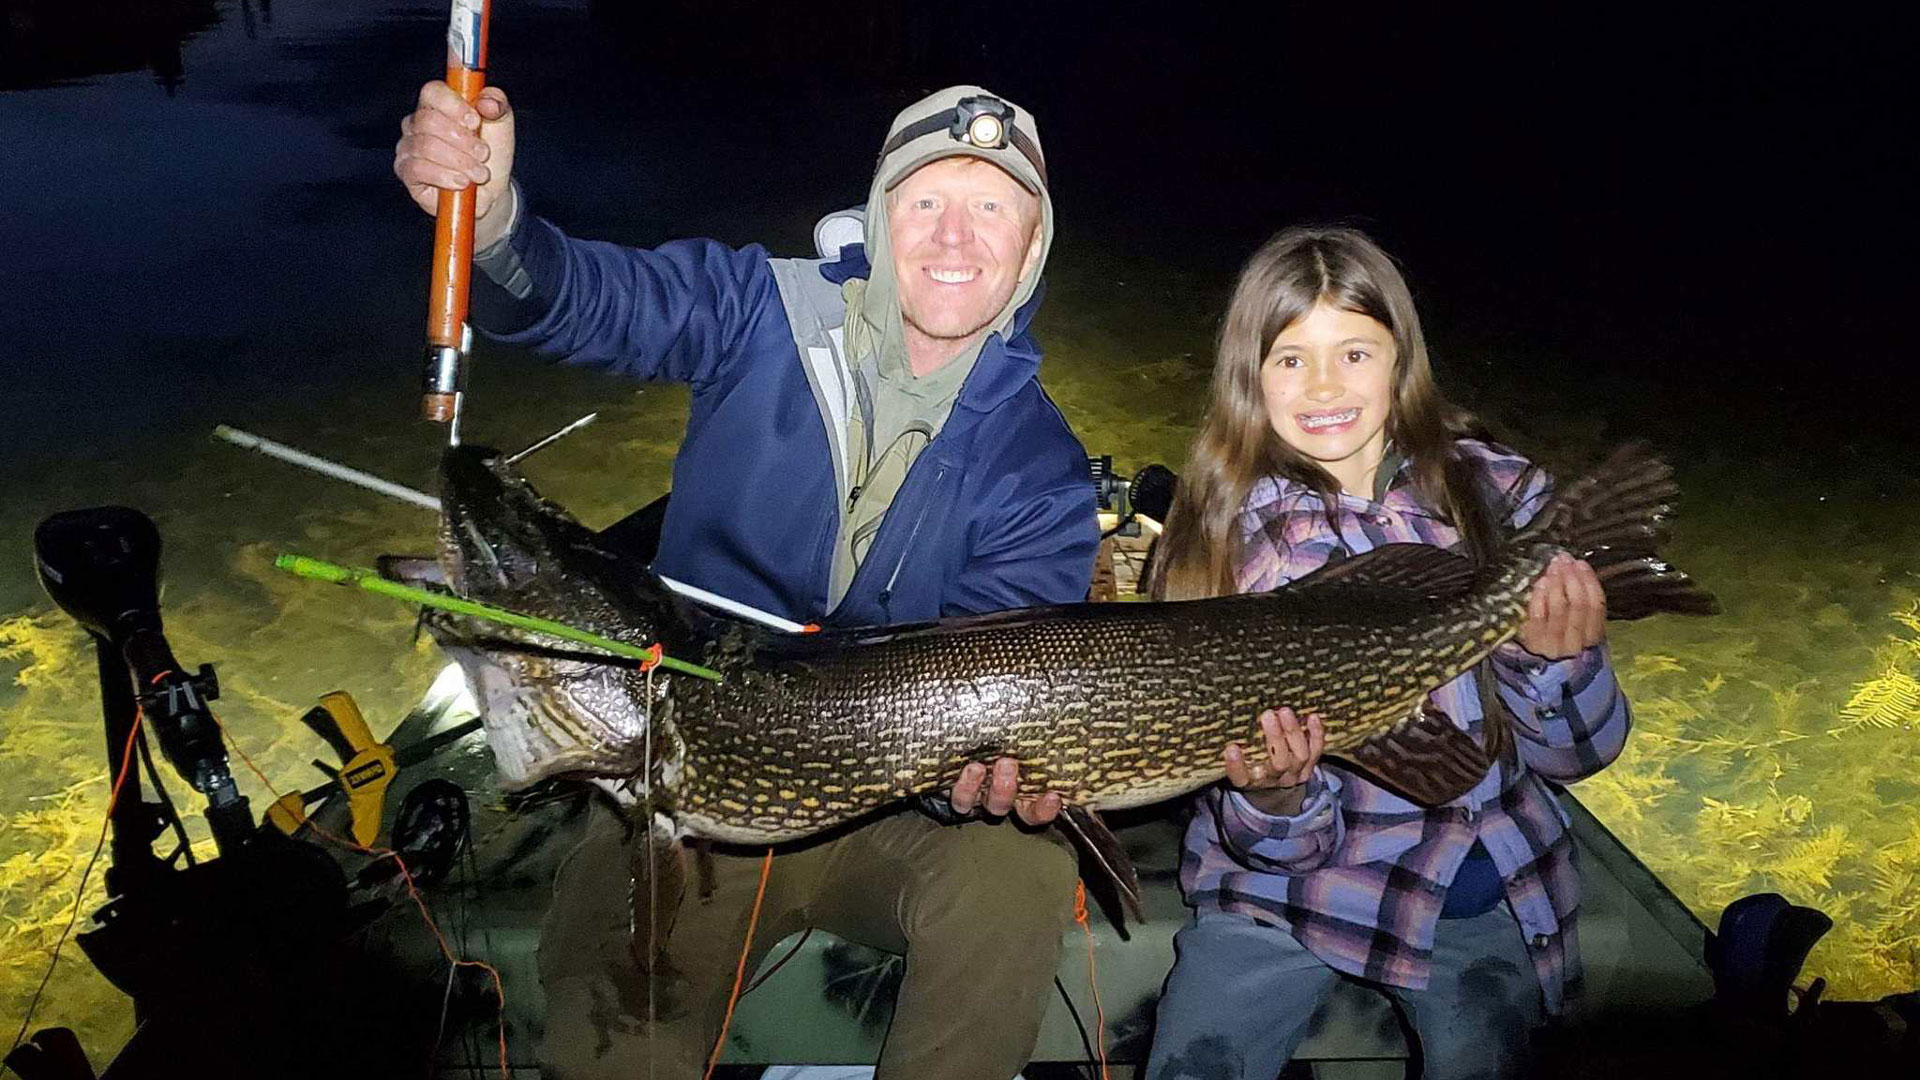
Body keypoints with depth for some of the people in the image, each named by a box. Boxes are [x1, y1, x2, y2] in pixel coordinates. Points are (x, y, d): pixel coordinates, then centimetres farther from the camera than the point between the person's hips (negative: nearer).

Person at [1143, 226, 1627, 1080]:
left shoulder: (1501, 492, -5)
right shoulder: (1218, 536, -7)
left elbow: (1575, 755, -2)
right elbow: (1277, 842, -6)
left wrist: (1557, 659, -22)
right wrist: (1274, 798, -30)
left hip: (1487, 884, 1)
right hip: (1290, 881, 0)